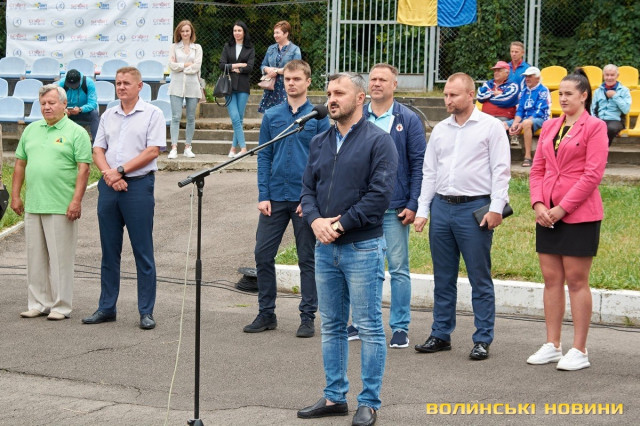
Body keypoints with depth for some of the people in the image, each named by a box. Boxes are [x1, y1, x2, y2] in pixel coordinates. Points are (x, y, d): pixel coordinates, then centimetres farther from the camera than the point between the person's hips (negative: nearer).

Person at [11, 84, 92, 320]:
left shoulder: (76, 133, -3)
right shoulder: (31, 130, 14)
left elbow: (83, 169, -8)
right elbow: (20, 164, 17)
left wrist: (76, 201, -16)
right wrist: (15, 195, 11)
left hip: (61, 208, -6)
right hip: (33, 205, 6)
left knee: (60, 258, -2)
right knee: (35, 257, 10)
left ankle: (61, 306, 5)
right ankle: (38, 303, 18)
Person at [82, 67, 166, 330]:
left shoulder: (152, 114, 0)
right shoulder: (108, 116, 15)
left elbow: (153, 151, -9)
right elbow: (98, 151, 11)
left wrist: (120, 170, -12)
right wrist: (109, 174, -8)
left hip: (138, 185, -5)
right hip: (108, 187, 5)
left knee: (143, 251, -2)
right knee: (109, 251, 9)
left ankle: (146, 311, 2)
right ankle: (106, 308, 16)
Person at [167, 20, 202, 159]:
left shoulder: (197, 48, 10)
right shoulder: (174, 47, 9)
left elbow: (197, 66, -2)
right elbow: (172, 65, -2)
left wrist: (180, 67, -4)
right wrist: (187, 64, -5)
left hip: (192, 85, 1)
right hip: (177, 86, -1)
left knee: (191, 118, 4)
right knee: (176, 117, -8)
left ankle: (188, 147, 11)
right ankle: (174, 148, -11)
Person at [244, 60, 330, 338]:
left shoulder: (319, 117, -1)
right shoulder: (271, 116, 8)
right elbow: (264, 157, 7)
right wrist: (263, 195, -2)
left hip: (305, 199, -3)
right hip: (275, 197, 3)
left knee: (307, 259, 4)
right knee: (263, 255, 3)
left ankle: (308, 317, 11)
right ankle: (266, 313, 15)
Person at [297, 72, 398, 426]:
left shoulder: (378, 141, -7)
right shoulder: (320, 143, 13)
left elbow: (380, 194, -15)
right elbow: (308, 188, 12)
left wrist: (340, 224, -16)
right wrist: (316, 220, -8)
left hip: (363, 247, -7)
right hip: (325, 248, 7)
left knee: (369, 327, -2)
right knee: (331, 326, 12)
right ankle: (335, 397, 21)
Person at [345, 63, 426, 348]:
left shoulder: (408, 120, 0)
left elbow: (419, 164, -1)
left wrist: (413, 204, -8)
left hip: (395, 207, -3)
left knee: (398, 268, 1)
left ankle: (400, 327, 7)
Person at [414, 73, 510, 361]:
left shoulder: (490, 126, -1)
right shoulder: (440, 130, 14)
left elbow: (500, 170, -5)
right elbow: (429, 172, 15)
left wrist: (496, 208, -14)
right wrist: (422, 211, 8)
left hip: (475, 208, -5)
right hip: (442, 207, 5)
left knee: (480, 278, -1)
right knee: (443, 277, 10)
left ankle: (483, 339, 4)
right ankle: (441, 334, 18)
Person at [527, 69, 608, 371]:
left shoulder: (594, 127, -5)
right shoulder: (550, 127, 13)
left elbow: (593, 174, -11)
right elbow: (538, 168, 13)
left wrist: (563, 207, -14)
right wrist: (538, 204, -3)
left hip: (579, 214, -6)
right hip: (548, 215, 6)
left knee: (576, 281, -3)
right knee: (551, 280, 8)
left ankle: (579, 351, 2)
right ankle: (552, 346, 15)